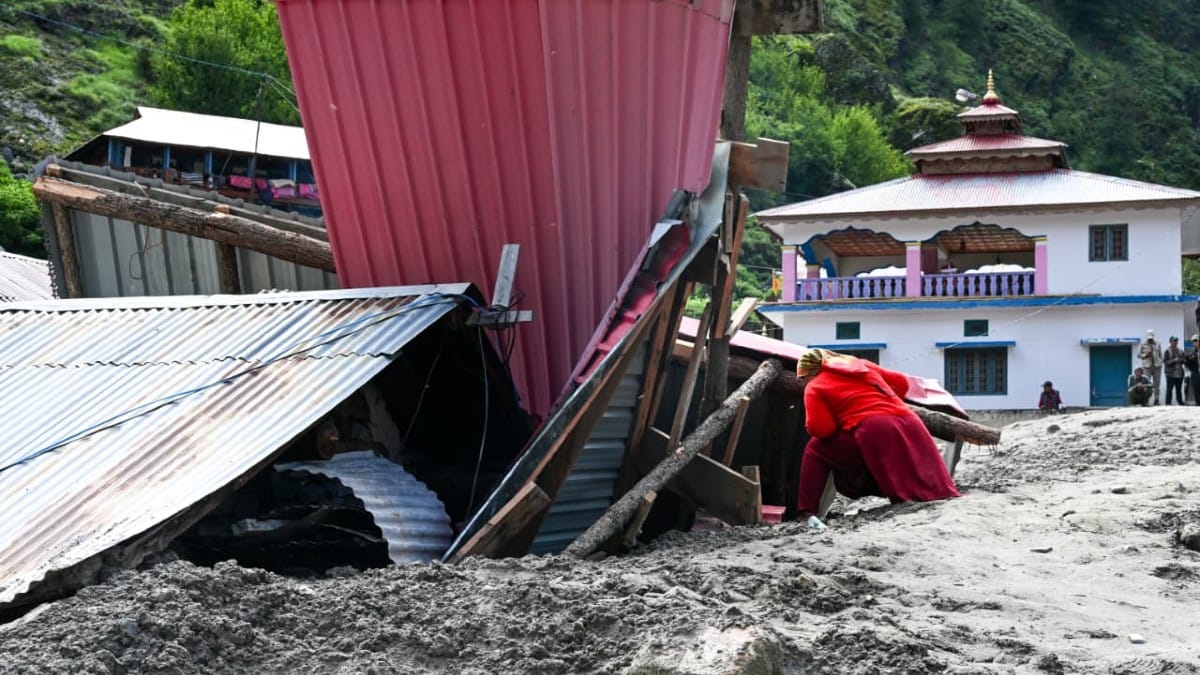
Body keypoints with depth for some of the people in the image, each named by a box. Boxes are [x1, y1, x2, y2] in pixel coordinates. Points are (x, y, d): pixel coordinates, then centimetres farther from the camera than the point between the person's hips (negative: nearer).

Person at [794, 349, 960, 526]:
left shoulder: (815, 387, 13)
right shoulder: (863, 365, 30)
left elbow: (820, 429, 0)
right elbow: (901, 382, 34)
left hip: (874, 432, -5)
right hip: (910, 424, 6)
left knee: (816, 449, 14)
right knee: (932, 491, 15)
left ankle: (808, 511, 5)